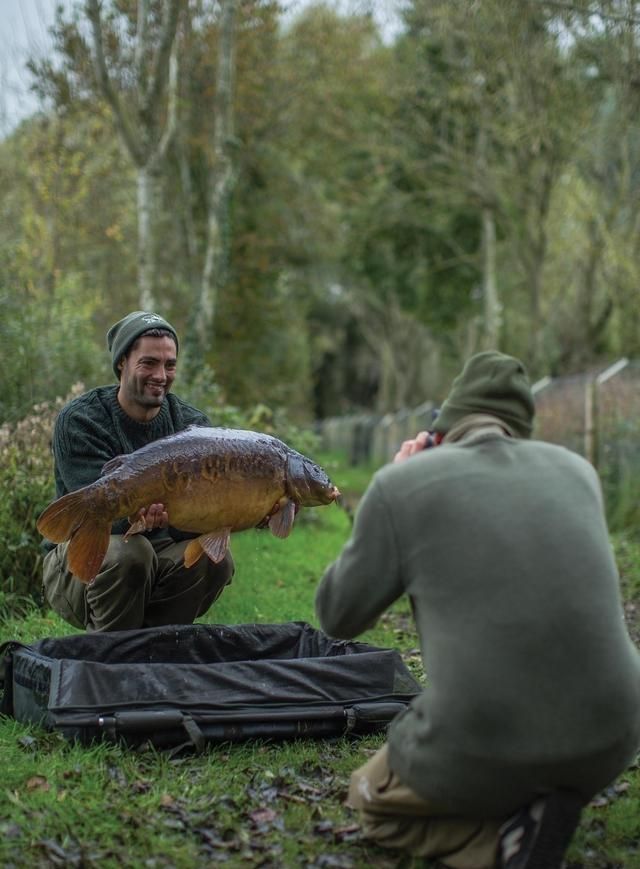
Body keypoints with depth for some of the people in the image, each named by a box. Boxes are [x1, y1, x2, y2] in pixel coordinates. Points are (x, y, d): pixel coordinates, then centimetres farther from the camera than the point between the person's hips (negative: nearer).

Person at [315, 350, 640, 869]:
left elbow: (339, 618, 7)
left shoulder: (404, 483, -4)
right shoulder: (577, 470, 9)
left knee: (372, 802, 28)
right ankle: (538, 809, 9)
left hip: (482, 752, -4)